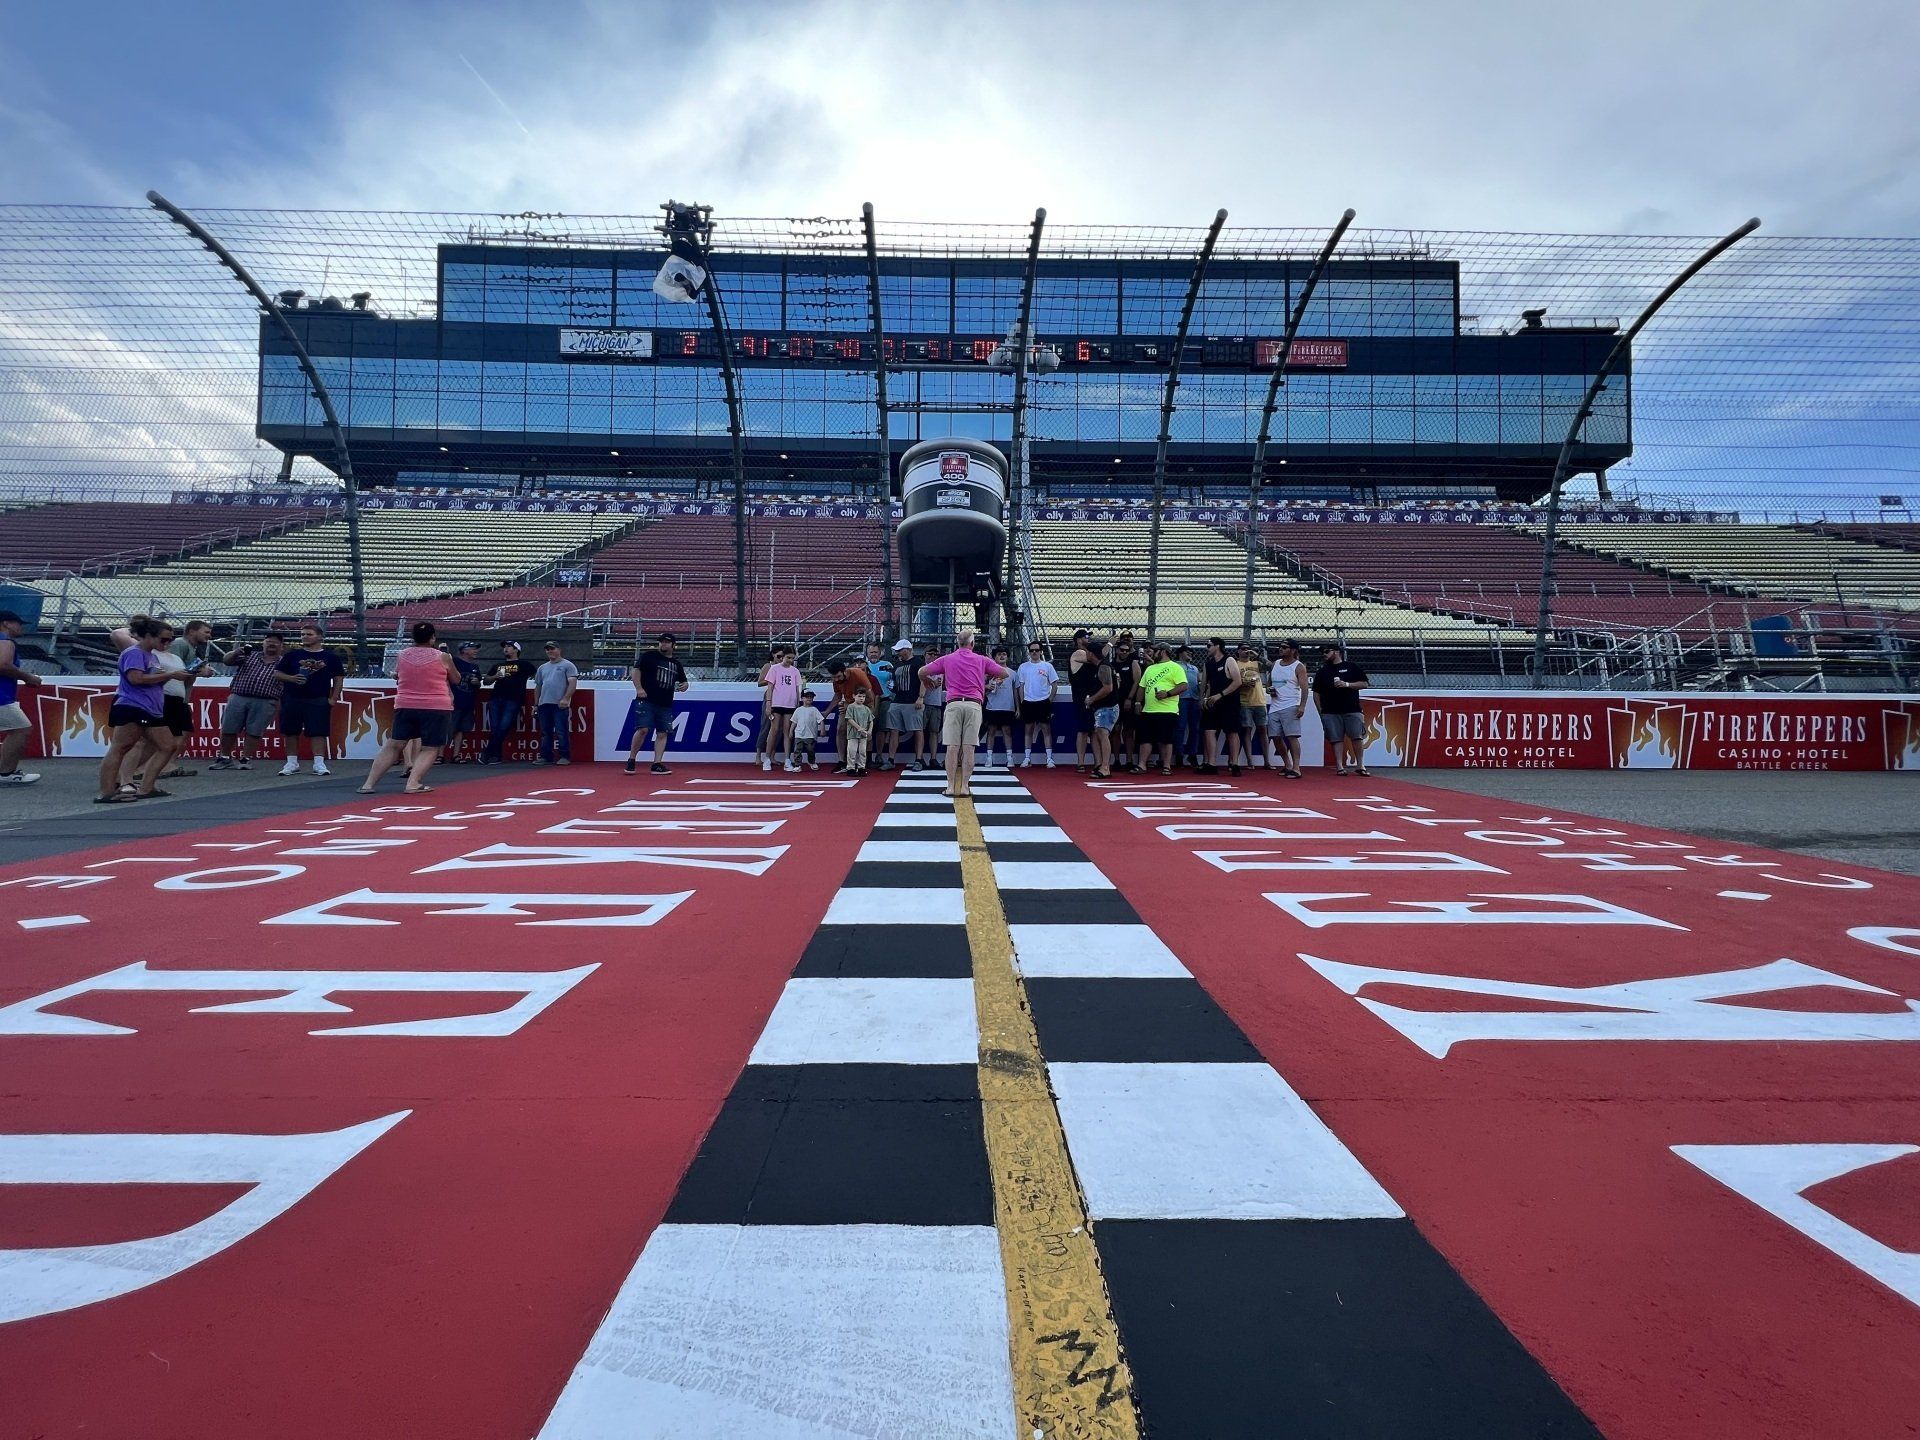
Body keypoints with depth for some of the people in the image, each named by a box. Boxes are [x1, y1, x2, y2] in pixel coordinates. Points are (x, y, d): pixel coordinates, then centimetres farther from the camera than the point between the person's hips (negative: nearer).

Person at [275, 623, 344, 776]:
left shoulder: (330, 657, 4)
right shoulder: (292, 655, 7)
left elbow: (339, 679, 6)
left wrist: (333, 699, -1)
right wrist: (291, 678, -14)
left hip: (319, 701, -2)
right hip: (292, 699, 2)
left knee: (318, 732, -4)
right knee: (291, 732, 6)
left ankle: (319, 763, 0)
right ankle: (292, 763, 14)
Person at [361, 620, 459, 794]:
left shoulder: (402, 655, 6)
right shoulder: (442, 657, -4)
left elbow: (396, 676, 23)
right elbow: (456, 679, 11)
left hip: (405, 706, 4)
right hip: (436, 708, -4)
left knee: (393, 746, 13)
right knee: (429, 749, 3)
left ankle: (368, 784, 12)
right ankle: (413, 783, -13)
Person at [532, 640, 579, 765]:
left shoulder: (568, 665, 2)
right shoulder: (542, 668, 21)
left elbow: (573, 683, -8)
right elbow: (538, 687, 24)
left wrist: (565, 699, -18)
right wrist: (536, 704, 19)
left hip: (560, 705, -6)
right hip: (544, 704, 6)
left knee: (562, 732, -8)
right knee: (545, 733, 8)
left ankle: (565, 757, -4)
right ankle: (546, 757, 12)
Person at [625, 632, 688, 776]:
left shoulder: (676, 664, 19)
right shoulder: (648, 656, 4)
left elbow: (684, 682, 25)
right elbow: (635, 670, -2)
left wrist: (684, 686, 0)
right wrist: (639, 688, -14)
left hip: (666, 704, 5)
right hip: (646, 700, -5)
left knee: (663, 733, 0)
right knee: (642, 729, -14)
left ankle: (657, 764, 2)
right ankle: (631, 760, 0)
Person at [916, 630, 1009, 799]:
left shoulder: (946, 659, 11)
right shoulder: (981, 660, 11)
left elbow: (922, 672, 13)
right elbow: (1005, 673, 15)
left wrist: (928, 683, 33)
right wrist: (990, 677, 34)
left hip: (953, 704, 0)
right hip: (974, 704, 0)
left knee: (952, 747, 0)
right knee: (968, 748, 0)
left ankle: (951, 786, -1)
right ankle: (965, 787, -1)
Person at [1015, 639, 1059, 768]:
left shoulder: (1047, 666, 1)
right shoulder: (1023, 667, 6)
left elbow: (1054, 684, 3)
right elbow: (1021, 686, 9)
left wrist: (1050, 700, -2)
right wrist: (1022, 702, 3)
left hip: (1043, 702, -2)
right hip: (1028, 702, 2)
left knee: (1046, 729, -2)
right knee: (1029, 730, 7)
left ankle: (1049, 758, 0)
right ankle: (1027, 758, 11)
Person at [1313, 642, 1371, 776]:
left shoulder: (1351, 667, 7)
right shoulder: (1322, 672, 14)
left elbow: (1364, 684, 3)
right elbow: (1316, 693, 13)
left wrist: (1347, 684, -12)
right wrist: (1321, 711, 4)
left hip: (1352, 710, -2)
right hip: (1330, 712, 2)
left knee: (1357, 737, -4)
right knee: (1336, 739, -2)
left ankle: (1360, 766, 4)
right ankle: (1339, 767, 1)